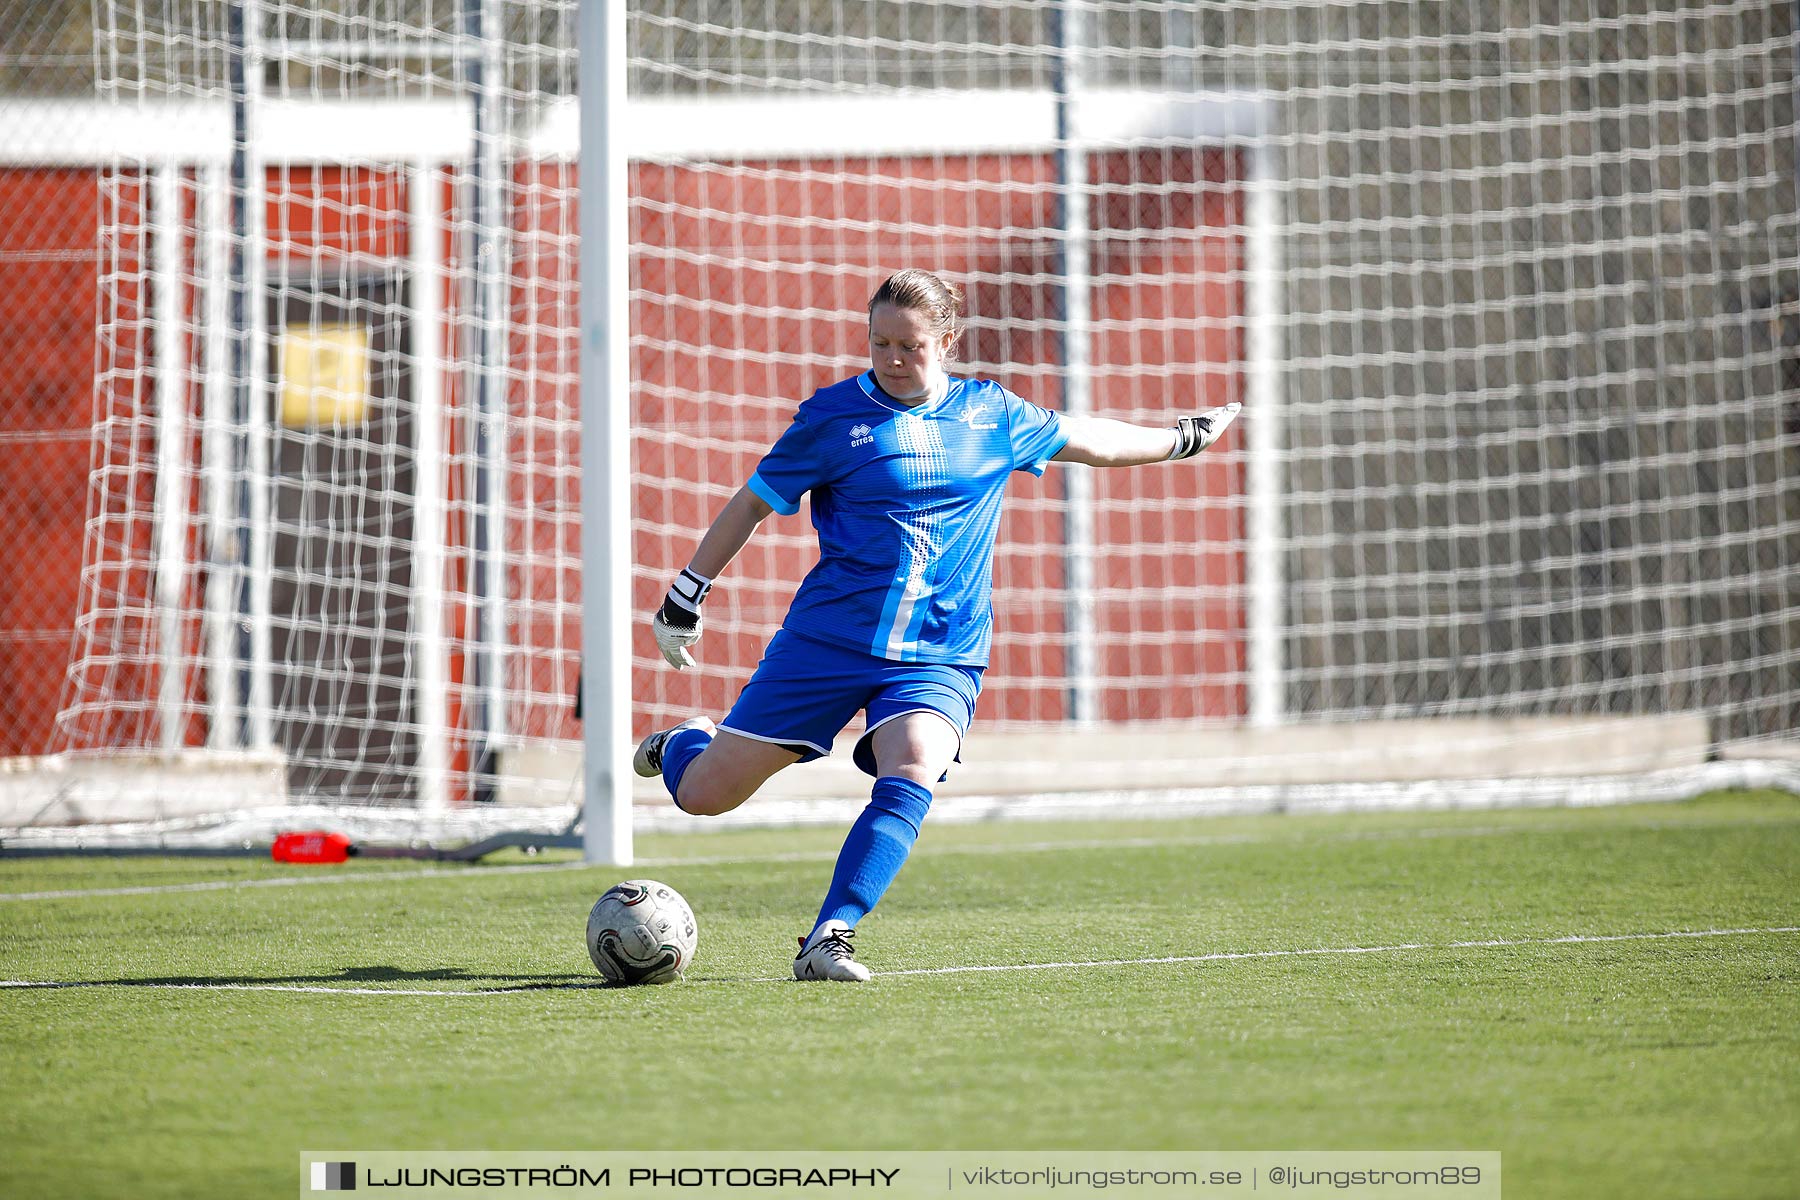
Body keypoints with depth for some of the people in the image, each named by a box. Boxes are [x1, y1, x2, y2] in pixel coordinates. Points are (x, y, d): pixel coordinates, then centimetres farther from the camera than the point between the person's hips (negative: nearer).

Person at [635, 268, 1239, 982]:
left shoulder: (991, 415, 7)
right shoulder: (834, 414, -2)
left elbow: (1088, 441, 25)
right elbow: (752, 504, 6)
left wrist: (1182, 438, 35)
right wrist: (683, 600, 7)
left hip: (939, 656, 1)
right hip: (827, 640, -1)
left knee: (911, 776, -29)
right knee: (704, 795, -1)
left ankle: (828, 940, -31)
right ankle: (683, 744, 37)